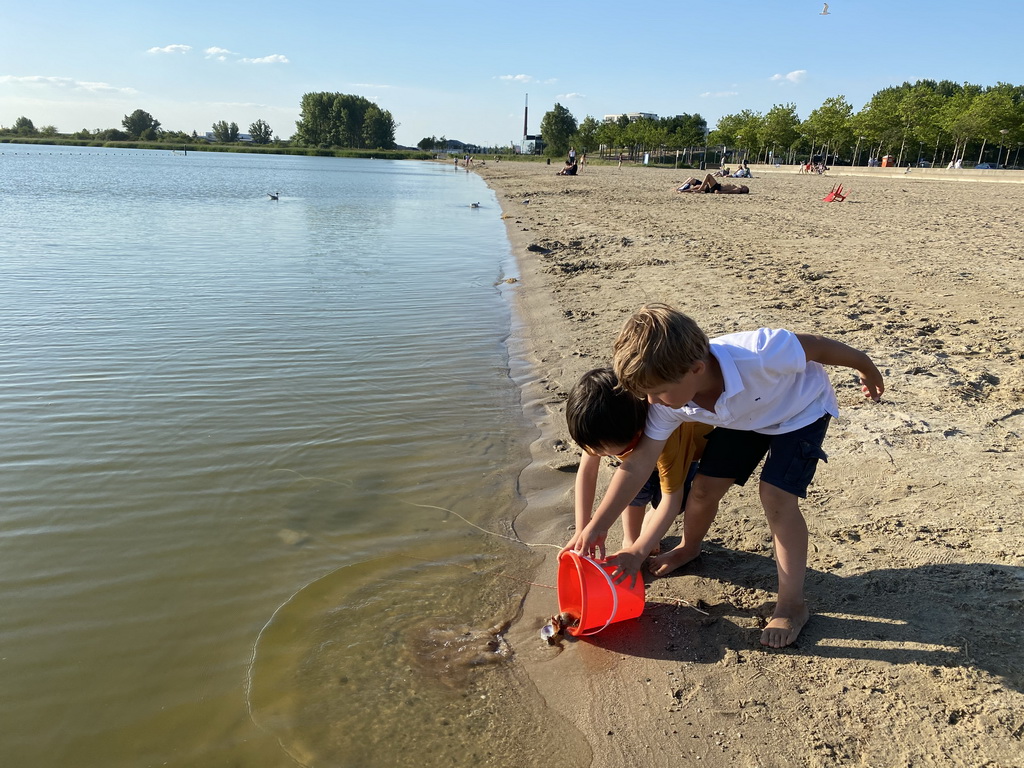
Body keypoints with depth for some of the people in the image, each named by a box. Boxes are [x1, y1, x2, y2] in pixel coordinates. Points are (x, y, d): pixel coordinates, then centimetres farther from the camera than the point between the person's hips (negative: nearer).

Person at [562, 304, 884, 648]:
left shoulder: (759, 354, -44)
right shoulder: (668, 402, -27)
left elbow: (816, 346, -26)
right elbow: (638, 464, -23)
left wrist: (865, 367, -6)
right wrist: (595, 527, -26)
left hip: (800, 409, -4)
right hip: (745, 416, 5)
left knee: (776, 497, -18)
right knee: (704, 486, 2)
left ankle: (792, 604, -3)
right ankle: (689, 548, 36)